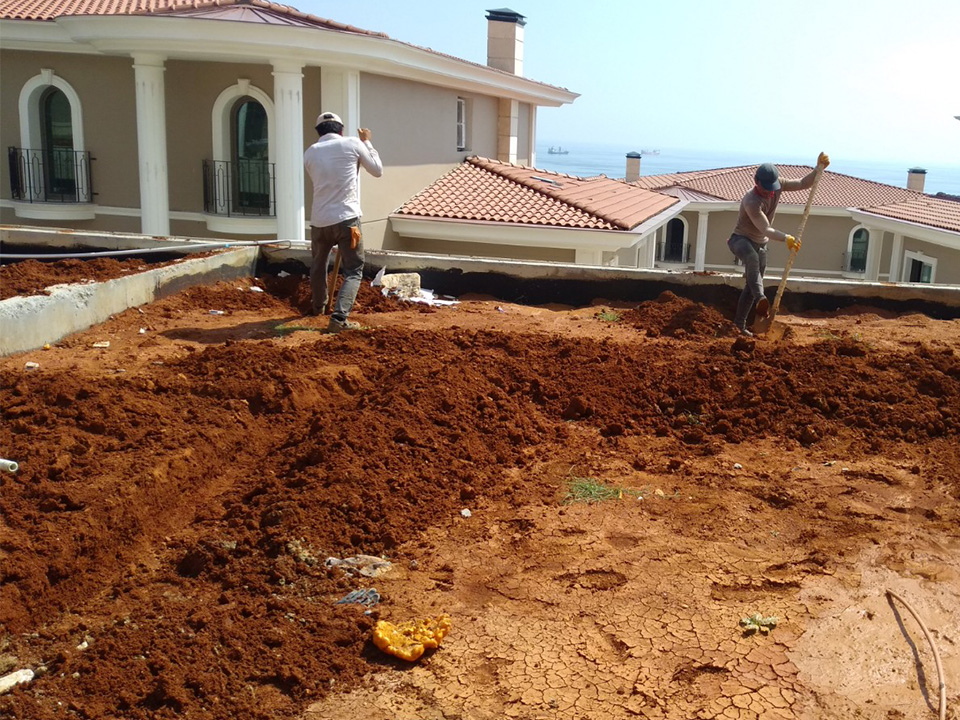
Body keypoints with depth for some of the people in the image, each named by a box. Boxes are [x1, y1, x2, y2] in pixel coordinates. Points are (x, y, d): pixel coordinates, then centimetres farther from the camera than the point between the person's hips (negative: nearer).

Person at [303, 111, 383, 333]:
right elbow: (377, 170, 10)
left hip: (319, 221, 4)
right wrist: (366, 142, 22)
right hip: (347, 219, -4)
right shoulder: (352, 144, -1)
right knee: (353, 271, 3)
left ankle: (319, 307, 46)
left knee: (318, 266, 26)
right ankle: (338, 318, -13)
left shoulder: (310, 152, 8)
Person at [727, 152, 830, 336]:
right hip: (741, 239, -8)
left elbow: (803, 184, -3)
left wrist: (819, 168, -18)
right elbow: (765, 229, -36)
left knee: (751, 284, 9)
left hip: (760, 244, 8)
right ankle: (760, 297, -61)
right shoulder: (751, 201, -31)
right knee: (752, 258, -44)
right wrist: (785, 238, -50)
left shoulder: (777, 185, -8)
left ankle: (739, 323, 17)